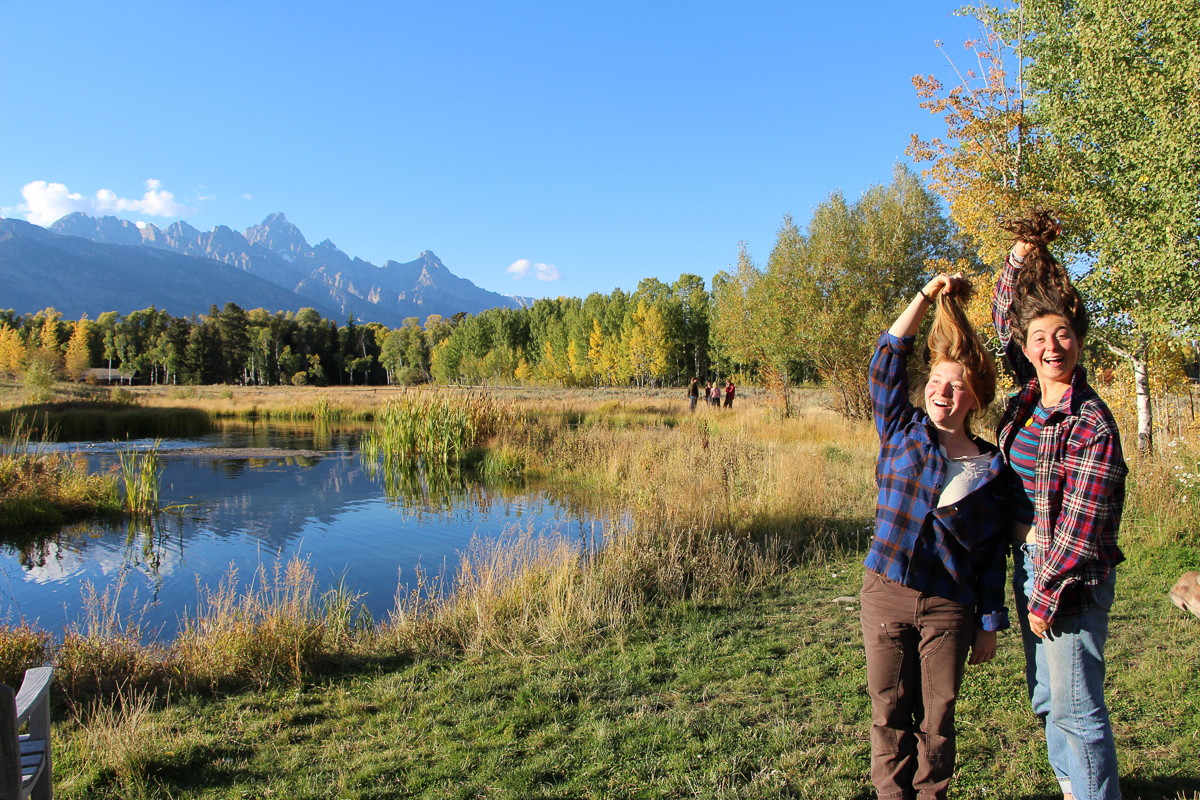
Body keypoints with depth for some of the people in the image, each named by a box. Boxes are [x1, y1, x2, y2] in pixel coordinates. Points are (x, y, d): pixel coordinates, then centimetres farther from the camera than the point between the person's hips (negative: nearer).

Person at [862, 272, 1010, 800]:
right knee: (890, 713, 11)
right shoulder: (902, 432, 3)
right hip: (885, 594, 0)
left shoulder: (991, 468, 2)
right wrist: (926, 296, -3)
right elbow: (886, 362, -3)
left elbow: (993, 556, 5)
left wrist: (990, 624, 6)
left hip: (949, 606, 0)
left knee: (937, 717, 12)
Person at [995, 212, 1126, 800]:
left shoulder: (1091, 424, -18)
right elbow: (1005, 320, 17)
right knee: (1045, 698, 19)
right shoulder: (1031, 392, 2)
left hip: (1071, 575, -8)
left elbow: (1081, 525, -18)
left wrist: (1048, 595, -15)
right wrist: (1019, 260, 5)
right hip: (1027, 561, 8)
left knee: (1075, 704, 0)